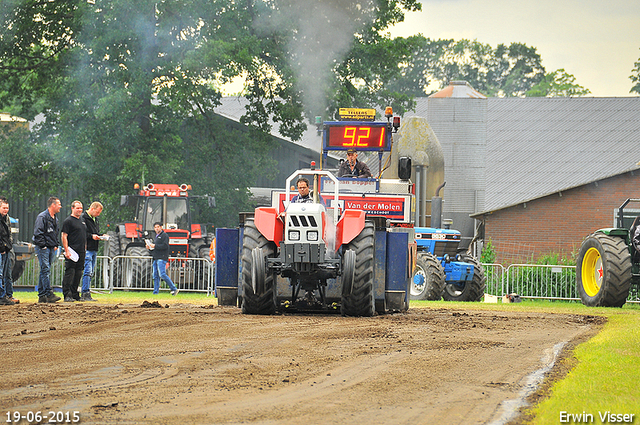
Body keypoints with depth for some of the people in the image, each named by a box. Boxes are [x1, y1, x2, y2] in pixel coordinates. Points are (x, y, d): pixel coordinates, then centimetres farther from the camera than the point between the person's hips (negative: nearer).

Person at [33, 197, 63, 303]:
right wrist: (42, 245, -17)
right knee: (46, 270, -13)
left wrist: (56, 245, 16)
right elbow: (38, 233, -15)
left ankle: (42, 296, 12)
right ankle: (49, 294, -19)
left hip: (51, 248, 9)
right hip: (43, 248, -9)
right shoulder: (42, 217, -11)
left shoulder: (55, 218, 17)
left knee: (45, 271, 10)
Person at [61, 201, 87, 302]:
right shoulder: (68, 221, -5)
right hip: (72, 252, -8)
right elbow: (64, 236, -10)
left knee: (78, 274, 9)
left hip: (81, 252, 8)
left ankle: (74, 294, 16)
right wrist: (67, 251, -18)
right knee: (69, 273, -9)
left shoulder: (82, 220, 19)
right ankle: (67, 295, -10)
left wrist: (85, 248, 20)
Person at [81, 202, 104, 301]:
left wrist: (101, 236, 8)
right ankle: (86, 294, -11)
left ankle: (85, 294, 11)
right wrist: (91, 236, -20)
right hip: (87, 248, -9)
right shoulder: (83, 218, -8)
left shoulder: (95, 220, 20)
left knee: (91, 272, 8)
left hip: (94, 249, 9)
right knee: (87, 271, -12)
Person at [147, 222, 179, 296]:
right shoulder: (156, 237, 24)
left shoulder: (164, 235, -4)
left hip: (162, 259, -9)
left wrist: (155, 246, -16)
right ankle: (156, 292, 4)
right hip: (156, 259, 9)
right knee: (155, 276, 4)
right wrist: (150, 247, 10)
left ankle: (174, 289, -15)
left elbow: (165, 246, -17)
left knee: (162, 274, -18)